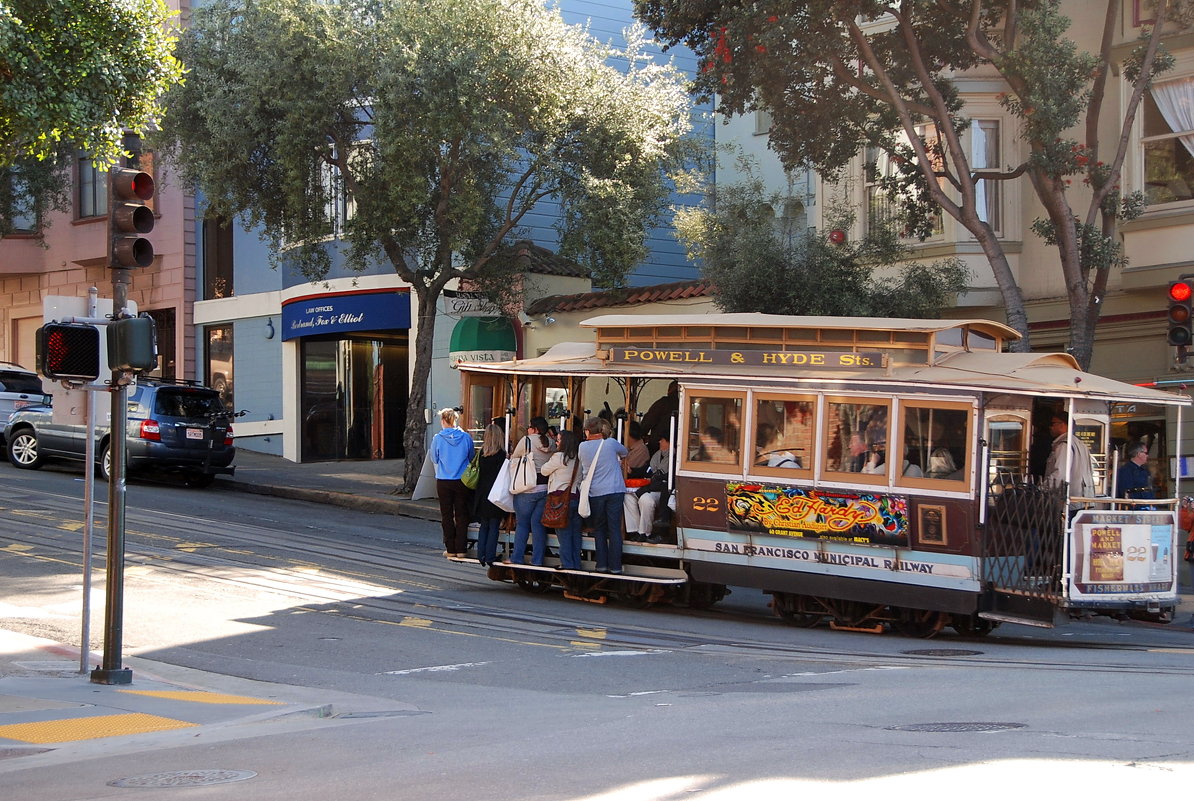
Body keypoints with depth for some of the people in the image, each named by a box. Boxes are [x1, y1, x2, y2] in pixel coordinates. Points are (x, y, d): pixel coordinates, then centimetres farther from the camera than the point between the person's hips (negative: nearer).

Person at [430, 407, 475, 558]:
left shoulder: (438, 438, -10)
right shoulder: (466, 437, -7)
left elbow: (434, 459, 2)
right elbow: (472, 457, 6)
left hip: (443, 482, -1)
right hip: (462, 481, 1)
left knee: (447, 515, 9)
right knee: (461, 515, 8)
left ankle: (450, 549, 10)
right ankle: (461, 548, 7)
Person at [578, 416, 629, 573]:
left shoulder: (582, 447, 1)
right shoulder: (611, 443, -1)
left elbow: (581, 470, 12)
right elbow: (625, 452, 19)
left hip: (595, 493, 1)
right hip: (615, 491, -1)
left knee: (599, 529, 12)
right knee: (615, 529, 1)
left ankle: (602, 565, 8)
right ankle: (615, 566, 0)